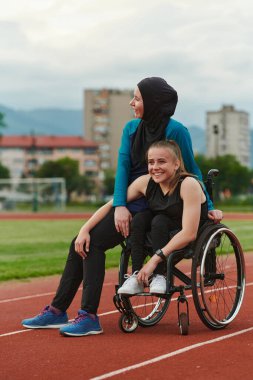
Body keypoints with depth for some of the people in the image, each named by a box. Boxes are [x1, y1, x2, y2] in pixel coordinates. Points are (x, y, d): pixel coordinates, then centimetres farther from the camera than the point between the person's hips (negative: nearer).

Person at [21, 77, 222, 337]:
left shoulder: (175, 130, -10)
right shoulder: (131, 128, 9)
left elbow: (191, 170, -1)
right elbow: (123, 166, -1)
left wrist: (208, 207, 4)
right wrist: (119, 205, -14)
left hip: (151, 205, -7)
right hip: (127, 201, 7)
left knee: (92, 242, -20)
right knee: (80, 241, -6)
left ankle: (89, 317, -17)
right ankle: (57, 310, 0)